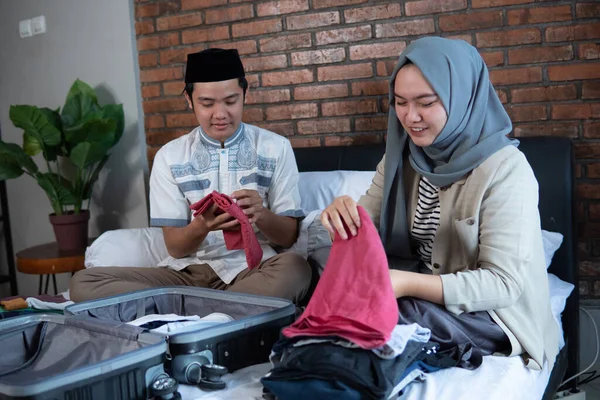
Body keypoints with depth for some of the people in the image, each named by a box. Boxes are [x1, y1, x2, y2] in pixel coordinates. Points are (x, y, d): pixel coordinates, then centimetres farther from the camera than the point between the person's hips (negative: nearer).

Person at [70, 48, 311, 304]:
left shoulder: (275, 148, 3)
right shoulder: (169, 156, 5)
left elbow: (289, 237, 3)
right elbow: (175, 247, 1)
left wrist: (260, 214, -20)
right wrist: (201, 225, -22)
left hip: (252, 270, -1)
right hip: (189, 272, 1)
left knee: (296, 269, -35)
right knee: (84, 282, -19)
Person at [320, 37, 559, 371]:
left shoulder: (504, 169, -19)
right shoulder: (402, 157, 2)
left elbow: (505, 283, -20)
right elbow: (364, 230, 3)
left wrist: (408, 284, -32)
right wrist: (343, 217, -22)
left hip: (490, 315, -5)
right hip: (421, 298, 5)